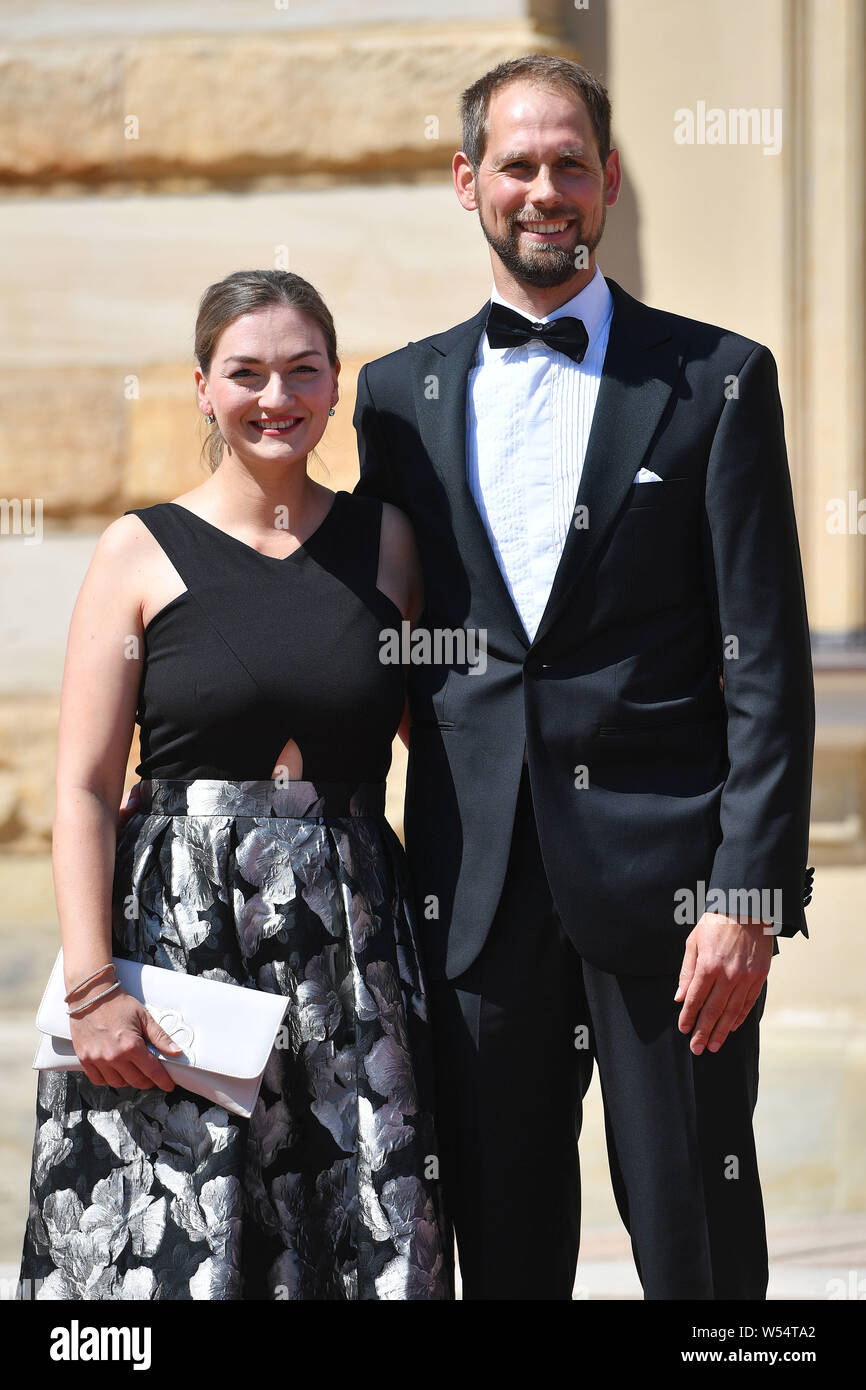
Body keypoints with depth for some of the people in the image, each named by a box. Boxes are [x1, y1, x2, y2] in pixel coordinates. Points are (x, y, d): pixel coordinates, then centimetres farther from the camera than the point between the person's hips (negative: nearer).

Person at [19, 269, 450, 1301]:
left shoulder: (387, 539, 9)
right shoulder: (142, 552, 2)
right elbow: (84, 789, -2)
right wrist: (91, 986, -12)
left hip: (353, 948, 2)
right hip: (178, 935, -2)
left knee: (371, 1248, 0)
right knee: (176, 1249, -4)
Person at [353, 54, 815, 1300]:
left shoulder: (717, 381, 1)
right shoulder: (401, 393, 11)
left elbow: (768, 664, -3)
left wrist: (748, 891, -11)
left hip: (664, 870, -3)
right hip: (478, 884, 3)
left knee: (698, 1249, 1)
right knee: (502, 1246, 9)